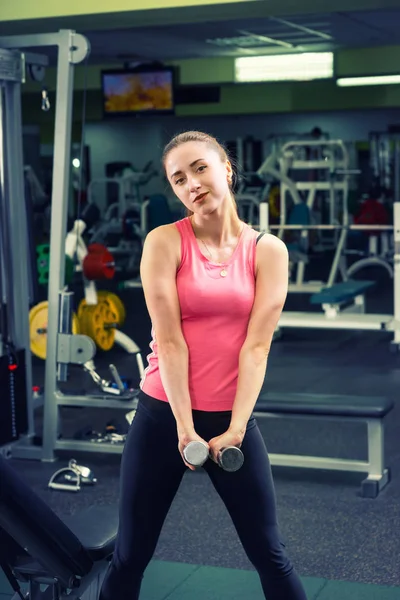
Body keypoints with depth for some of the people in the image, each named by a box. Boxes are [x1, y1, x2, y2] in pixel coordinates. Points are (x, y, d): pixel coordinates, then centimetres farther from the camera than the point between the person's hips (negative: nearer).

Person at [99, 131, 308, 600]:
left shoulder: (267, 250, 0)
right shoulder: (164, 242, -4)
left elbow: (256, 344, -7)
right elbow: (169, 339, -10)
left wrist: (235, 429, -14)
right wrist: (185, 428, -14)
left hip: (231, 417, 1)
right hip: (163, 413, -1)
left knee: (270, 554, 8)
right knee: (130, 556, 7)